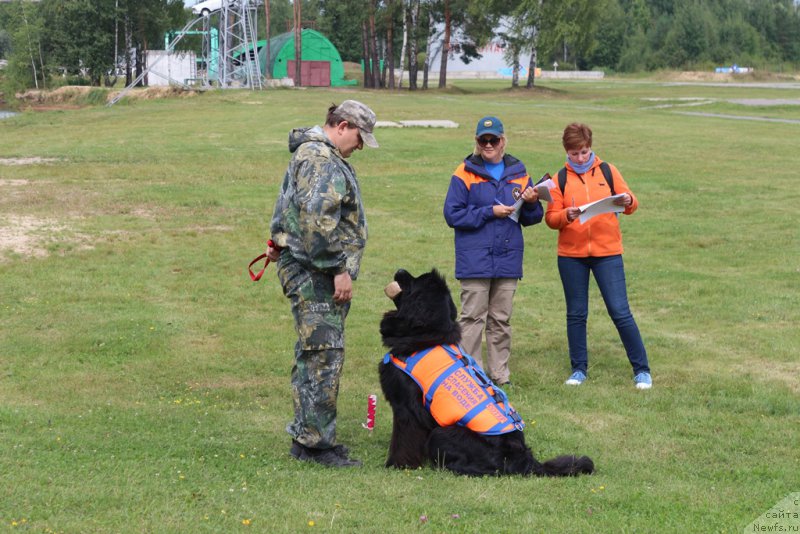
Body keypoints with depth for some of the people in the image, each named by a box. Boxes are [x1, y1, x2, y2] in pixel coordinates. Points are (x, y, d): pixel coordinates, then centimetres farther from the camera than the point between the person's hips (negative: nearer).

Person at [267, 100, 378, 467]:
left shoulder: (314, 154, 21)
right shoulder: (321, 159, -15)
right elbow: (317, 220, -24)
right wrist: (339, 269, -21)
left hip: (315, 275, 11)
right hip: (314, 274, -11)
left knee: (311, 356, 13)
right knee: (324, 356, -10)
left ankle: (305, 437, 19)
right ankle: (317, 442, -8)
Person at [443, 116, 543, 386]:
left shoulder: (518, 173, 10)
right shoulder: (465, 174, -2)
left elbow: (530, 219, 13)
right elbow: (452, 215, -8)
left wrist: (531, 203, -9)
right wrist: (490, 212, -12)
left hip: (508, 259, 4)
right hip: (474, 260, -4)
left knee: (501, 319, 9)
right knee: (473, 317, -3)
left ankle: (500, 374, 16)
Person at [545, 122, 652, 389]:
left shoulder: (608, 171, 4)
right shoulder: (561, 179, 4)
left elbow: (630, 204, 5)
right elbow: (550, 218, 0)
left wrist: (628, 202, -18)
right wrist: (566, 215, -21)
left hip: (607, 251, -1)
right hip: (571, 255, 1)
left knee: (620, 312, -5)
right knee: (576, 314, 7)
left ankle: (641, 370, 3)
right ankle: (579, 369, 19)